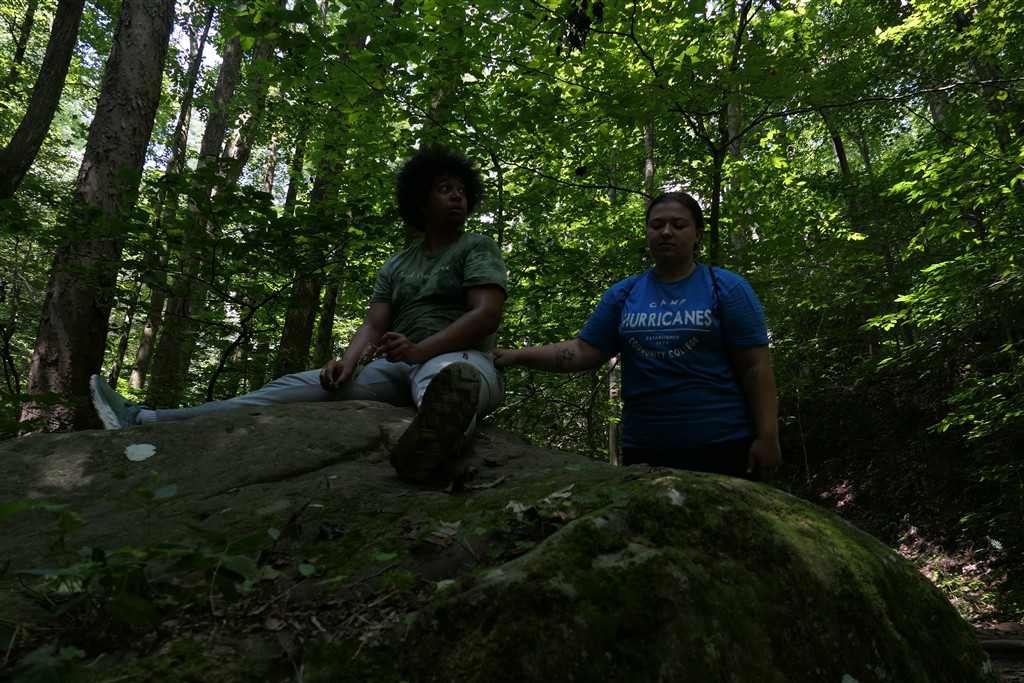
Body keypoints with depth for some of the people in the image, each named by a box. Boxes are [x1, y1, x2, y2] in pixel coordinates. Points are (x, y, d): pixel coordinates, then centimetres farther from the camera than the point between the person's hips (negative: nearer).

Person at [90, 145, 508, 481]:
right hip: (398, 367, 5)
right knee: (298, 387, -10)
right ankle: (146, 424, -16)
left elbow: (487, 314, -11)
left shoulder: (478, 248, 6)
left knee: (440, 377, -42)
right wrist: (349, 361, -14)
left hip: (459, 358, -4)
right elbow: (374, 325, 9)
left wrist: (421, 350, -24)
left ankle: (438, 434, -80)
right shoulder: (396, 266, 21)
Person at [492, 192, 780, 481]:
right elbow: (583, 352, 4)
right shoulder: (623, 294, 8)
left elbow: (755, 367, -4)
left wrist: (767, 437, -11)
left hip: (724, 445, -2)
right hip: (644, 450, 3)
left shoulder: (727, 288, 0)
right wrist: (517, 356, -8)